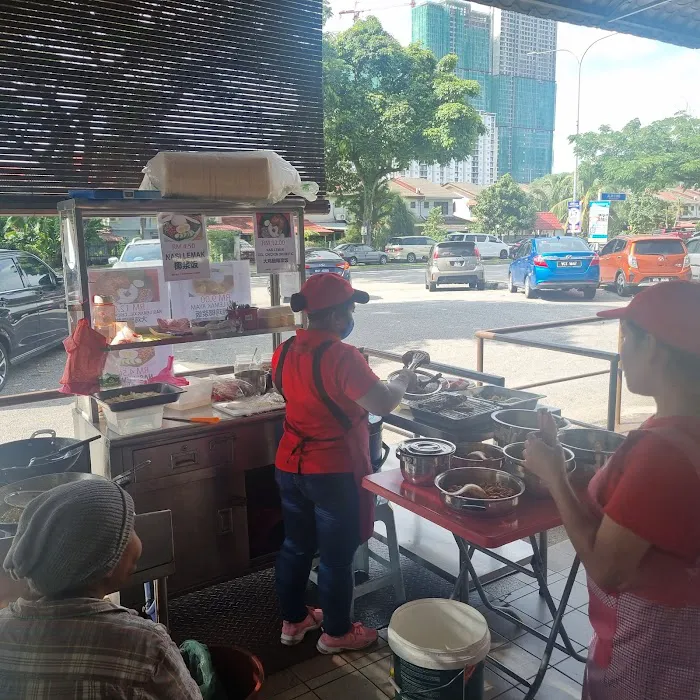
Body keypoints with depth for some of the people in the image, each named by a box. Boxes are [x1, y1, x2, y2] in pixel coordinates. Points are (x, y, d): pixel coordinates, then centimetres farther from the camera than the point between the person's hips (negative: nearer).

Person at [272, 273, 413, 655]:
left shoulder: (285, 352, 1)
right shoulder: (341, 356, -24)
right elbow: (382, 404, -27)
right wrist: (402, 379, -8)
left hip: (290, 466, 8)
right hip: (334, 472, -7)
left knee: (295, 546, 20)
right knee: (337, 556, 10)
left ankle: (293, 620, 37)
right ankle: (336, 633, 27)